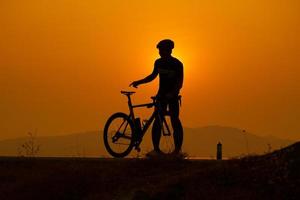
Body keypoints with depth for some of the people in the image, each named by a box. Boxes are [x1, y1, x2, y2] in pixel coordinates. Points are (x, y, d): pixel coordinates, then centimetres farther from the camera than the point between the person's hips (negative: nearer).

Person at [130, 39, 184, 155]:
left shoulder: (177, 64, -11)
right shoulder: (158, 62, 4)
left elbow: (179, 83, -14)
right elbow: (153, 76, 19)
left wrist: (172, 93, -30)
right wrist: (138, 82, 9)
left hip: (172, 96, -5)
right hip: (161, 94, 5)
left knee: (175, 121, -8)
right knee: (157, 121, -1)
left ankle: (177, 150, -5)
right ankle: (156, 148, 2)